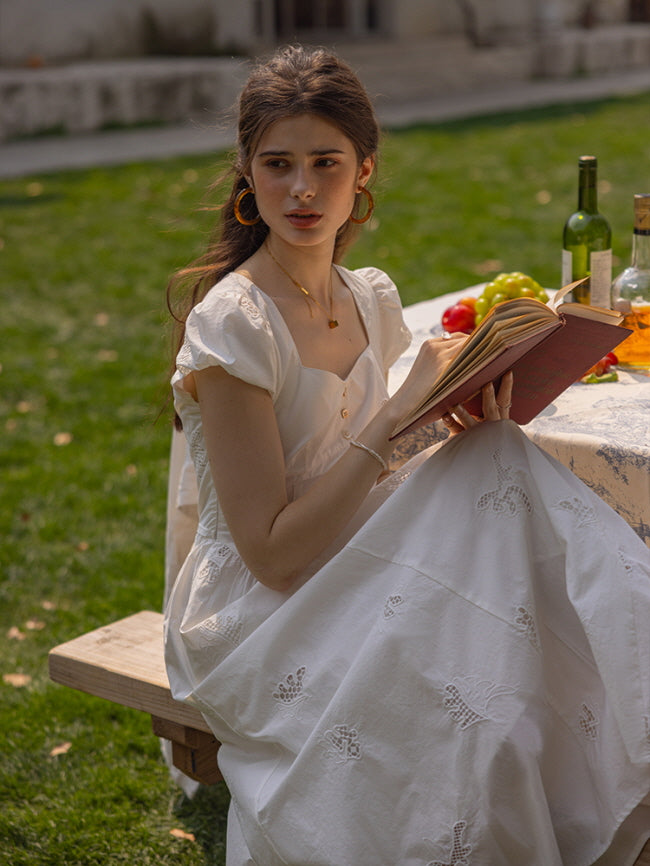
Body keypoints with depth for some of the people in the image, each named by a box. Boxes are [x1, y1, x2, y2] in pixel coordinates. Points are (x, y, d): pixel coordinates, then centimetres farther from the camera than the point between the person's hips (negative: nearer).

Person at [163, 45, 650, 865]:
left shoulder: (370, 300, 5)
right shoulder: (230, 324, -19)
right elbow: (273, 555, -21)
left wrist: (464, 424, -9)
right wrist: (398, 413, -25)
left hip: (348, 577, 7)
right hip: (254, 617, -7)